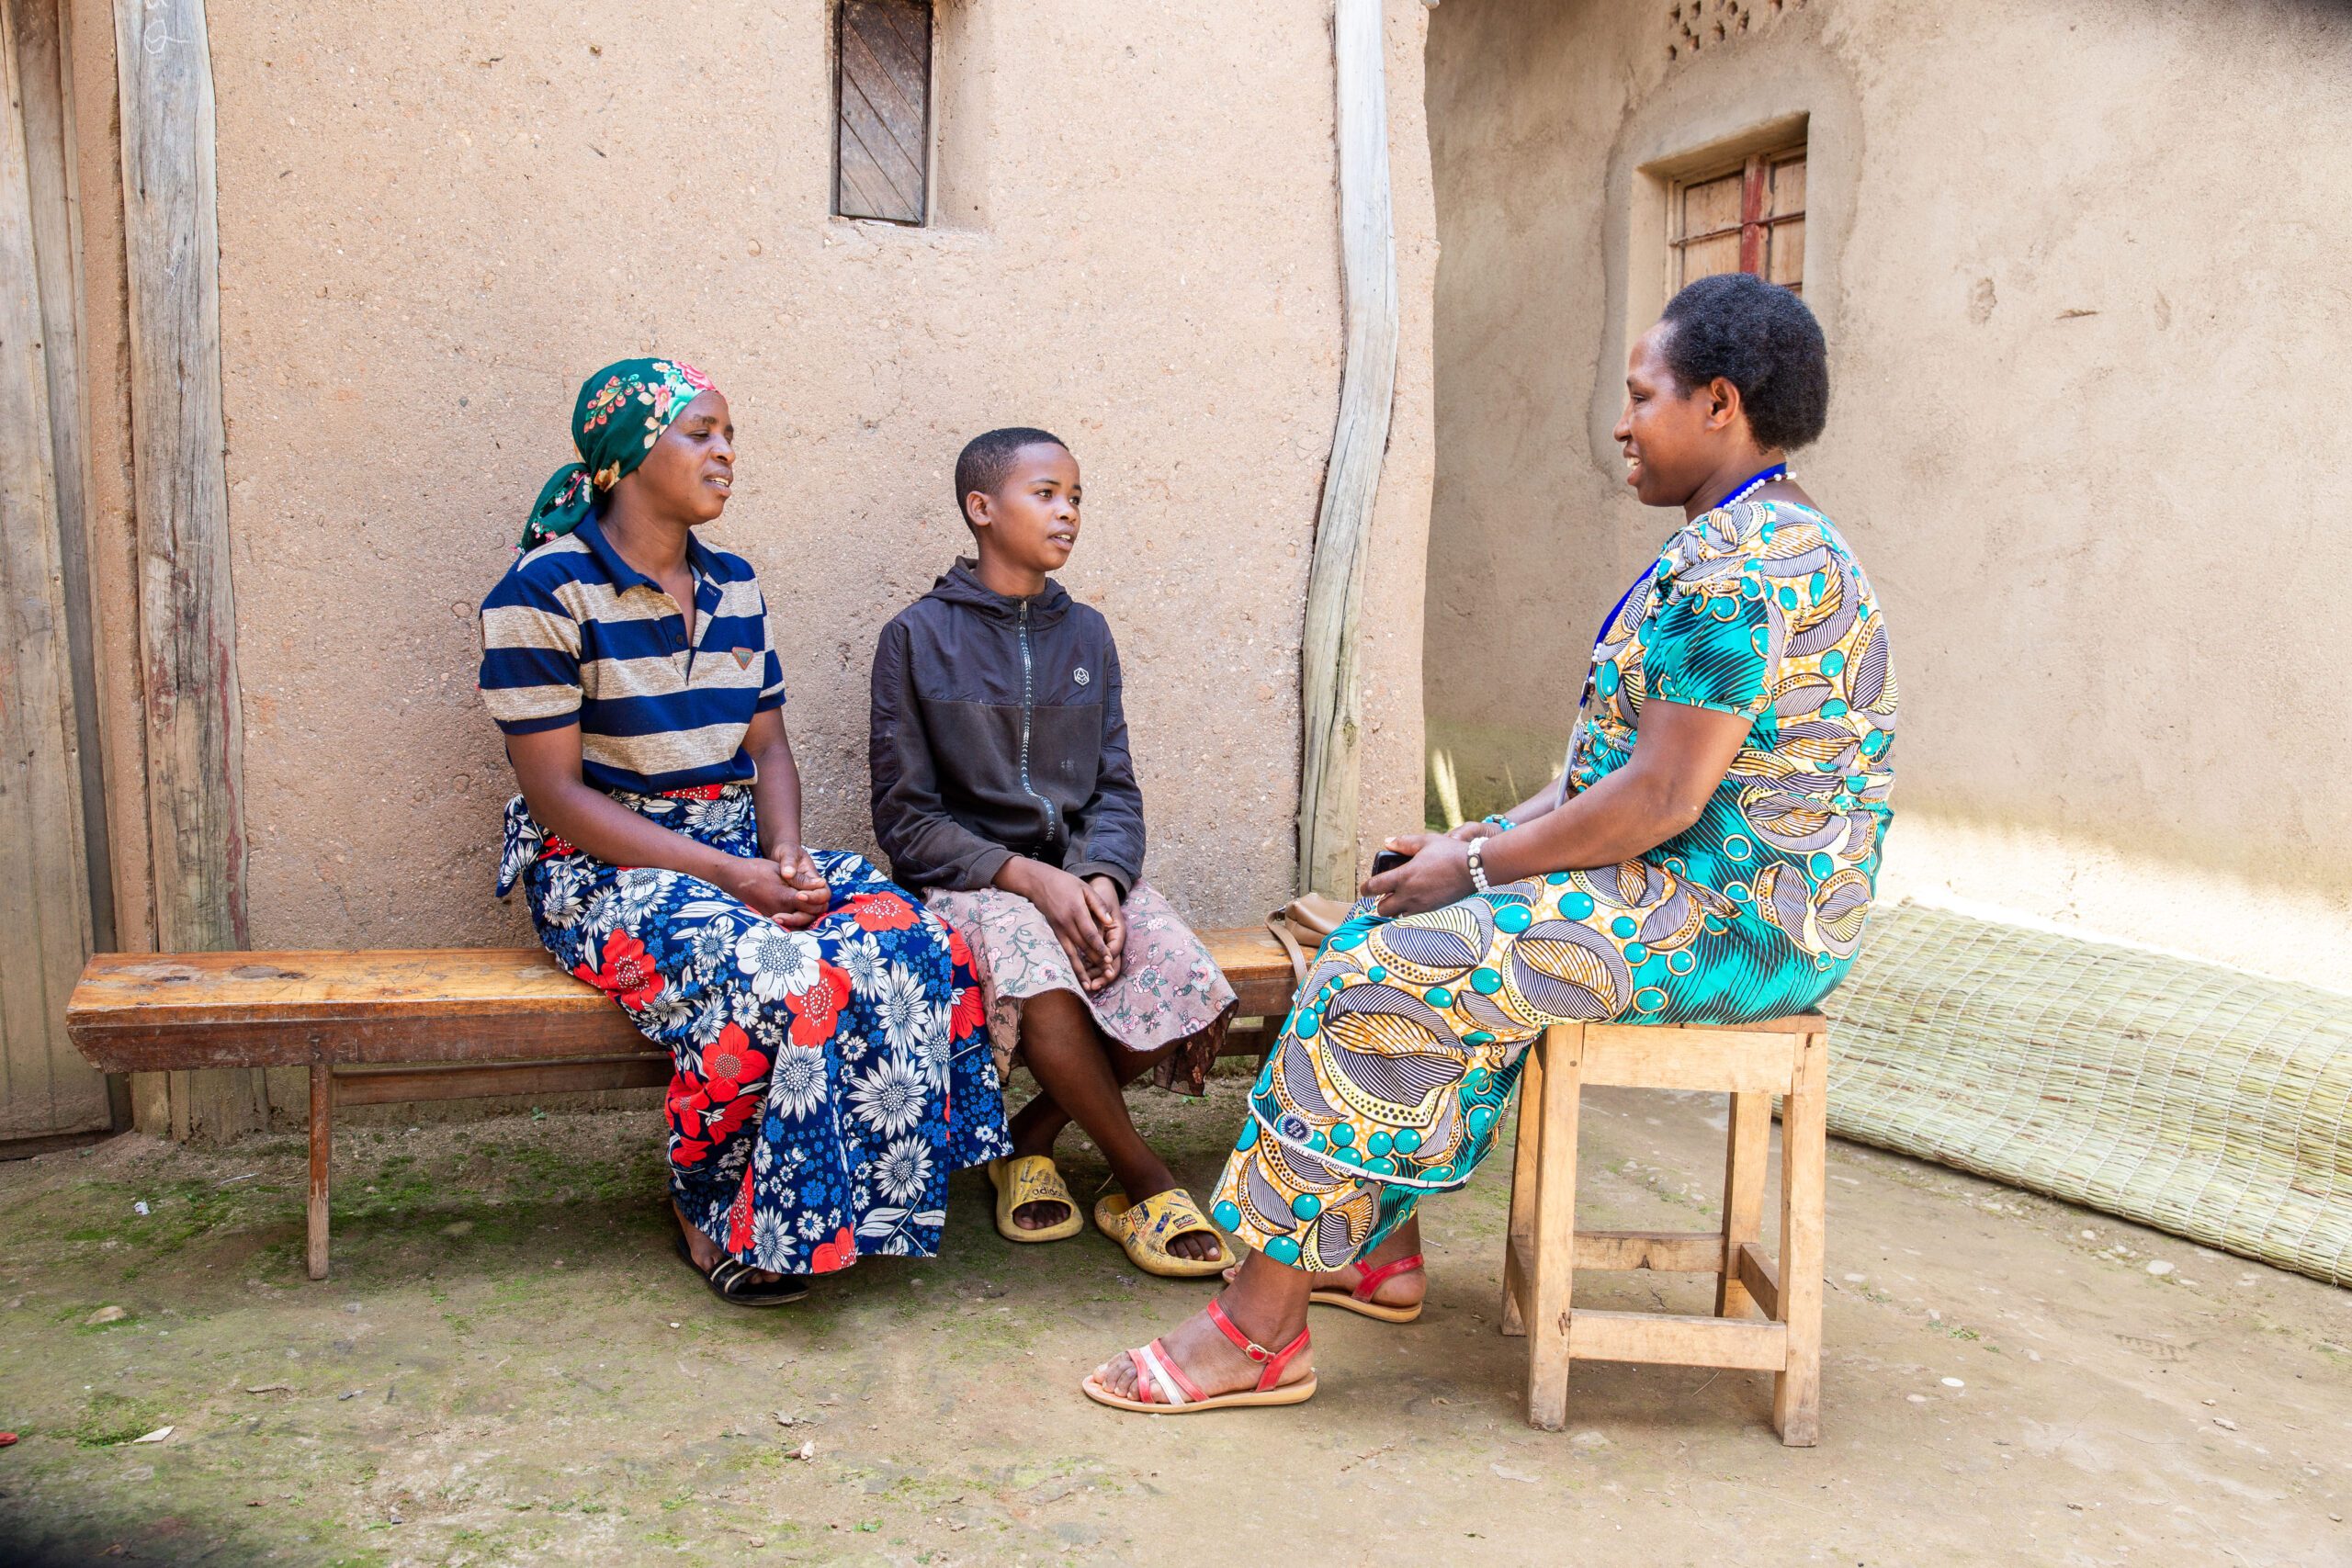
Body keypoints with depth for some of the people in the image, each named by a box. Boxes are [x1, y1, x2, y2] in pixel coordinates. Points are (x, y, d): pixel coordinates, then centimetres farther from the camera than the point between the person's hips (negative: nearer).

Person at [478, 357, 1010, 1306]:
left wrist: (784, 852, -10)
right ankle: (713, 1213, -5)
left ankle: (823, 1207, -6)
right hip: (604, 866, -6)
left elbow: (767, 745, 12)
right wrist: (728, 875, -20)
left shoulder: (733, 587, 11)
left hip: (741, 850, 6)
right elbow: (555, 792, -13)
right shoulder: (547, 590, -9)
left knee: (908, 941, -20)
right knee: (774, 979, -33)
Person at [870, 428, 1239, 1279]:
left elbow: (1116, 790, 8)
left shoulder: (1086, 634, 12)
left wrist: (1100, 879, -14)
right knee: (1042, 982, -36)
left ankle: (1027, 1139, 2)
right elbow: (905, 819, -5)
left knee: (1193, 994, -23)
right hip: (969, 877, -4)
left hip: (1082, 868, 4)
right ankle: (1147, 1184, -11)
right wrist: (1031, 879, -18)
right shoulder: (918, 637, -1)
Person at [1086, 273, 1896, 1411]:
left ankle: (1261, 1327, -9)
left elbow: (1662, 798, -25)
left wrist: (1474, 866, -14)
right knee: (1395, 926, 10)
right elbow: (1619, 757, 16)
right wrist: (1481, 841, 7)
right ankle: (1379, 1247, 16)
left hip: (1731, 920, -11)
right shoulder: (1745, 543, 17)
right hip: (1693, 884, 11)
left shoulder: (1738, 565, -19)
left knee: (1381, 975, -18)